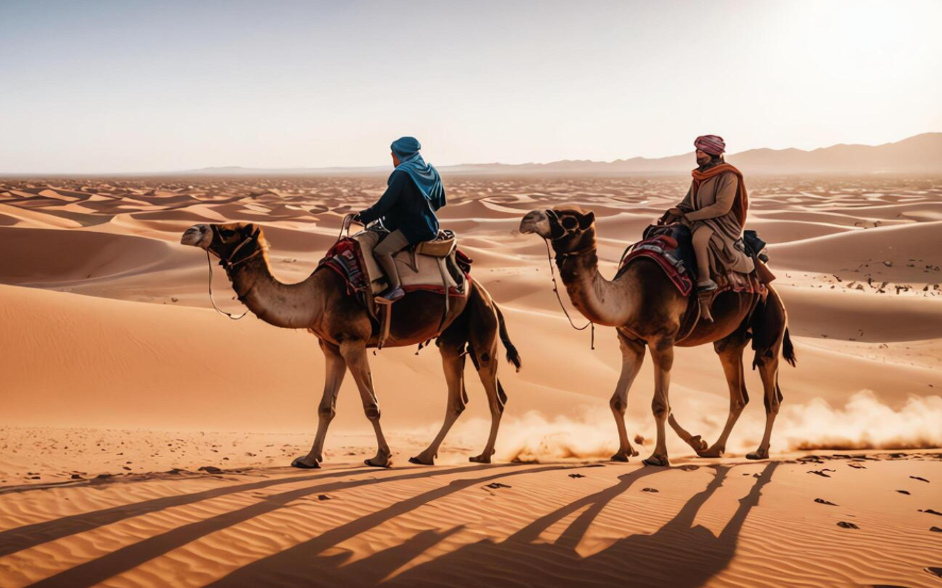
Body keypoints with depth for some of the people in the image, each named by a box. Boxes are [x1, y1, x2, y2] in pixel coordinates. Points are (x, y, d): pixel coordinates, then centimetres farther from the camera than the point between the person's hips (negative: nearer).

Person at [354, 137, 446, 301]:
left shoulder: (402, 174, -17)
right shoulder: (431, 172, 8)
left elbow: (385, 203, -21)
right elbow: (439, 202, 17)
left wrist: (363, 217, -11)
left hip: (412, 227, -10)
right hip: (428, 225, 10)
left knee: (381, 251, -21)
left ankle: (396, 288, -21)